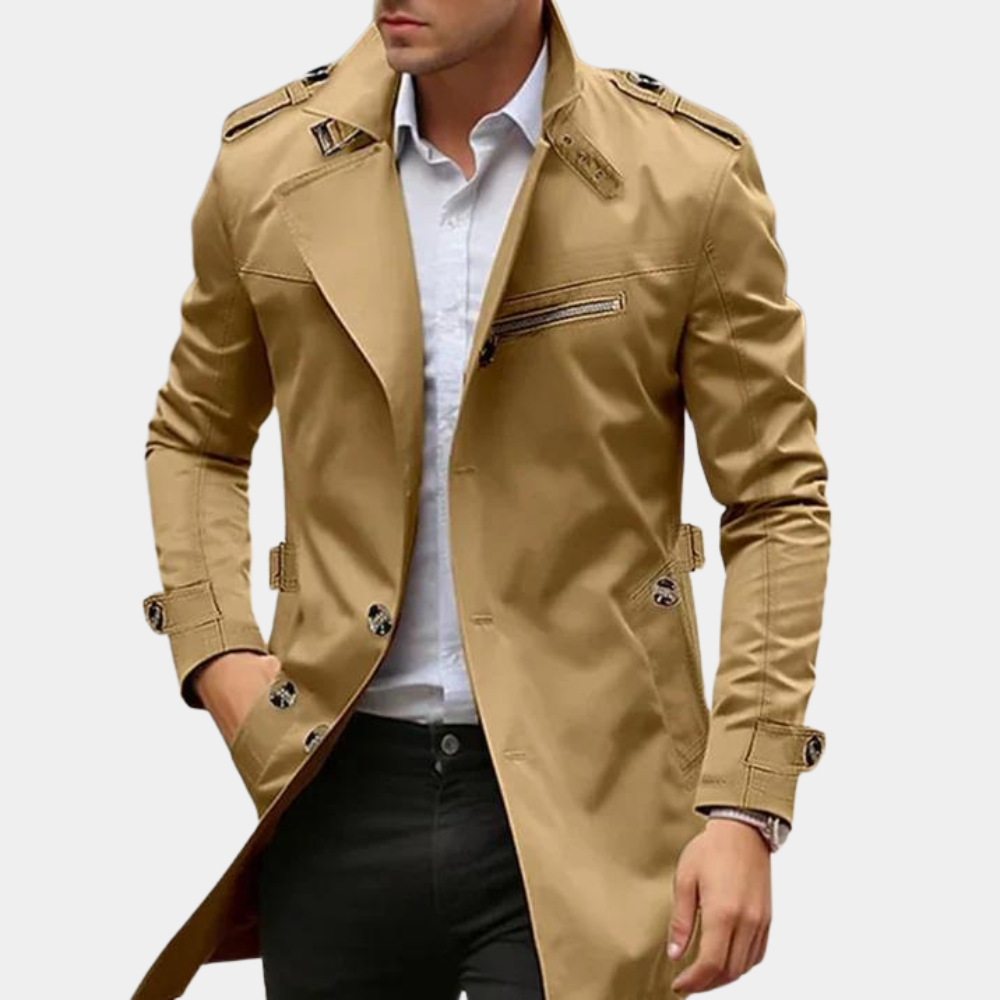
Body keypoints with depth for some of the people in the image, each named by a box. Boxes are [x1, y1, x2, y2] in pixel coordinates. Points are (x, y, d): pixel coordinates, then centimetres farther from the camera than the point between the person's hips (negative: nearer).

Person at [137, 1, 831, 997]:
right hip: (341, 792, 3)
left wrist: (744, 808, -9)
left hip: (580, 801, -3)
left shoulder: (692, 176, -4)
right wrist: (215, 653, 2)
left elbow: (778, 505, -2)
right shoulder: (268, 164, 4)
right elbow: (193, 439, 18)